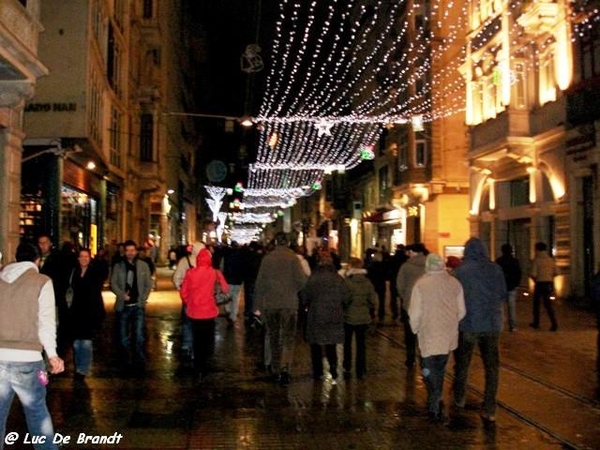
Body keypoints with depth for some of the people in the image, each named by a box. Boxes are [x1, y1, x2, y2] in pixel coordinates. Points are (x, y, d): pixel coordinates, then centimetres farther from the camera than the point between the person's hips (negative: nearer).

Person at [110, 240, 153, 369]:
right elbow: (113, 283, 2)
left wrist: (143, 299, -5)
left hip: (138, 305, -1)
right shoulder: (118, 266, 6)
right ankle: (125, 361, 21)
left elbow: (148, 284, 7)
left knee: (139, 335, -9)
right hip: (123, 305, 1)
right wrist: (122, 295, -13)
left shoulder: (143, 266, 7)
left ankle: (139, 360, -3)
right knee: (123, 335, 6)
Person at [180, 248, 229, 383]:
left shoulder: (190, 272, -4)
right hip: (208, 312, -2)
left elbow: (183, 292, -1)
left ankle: (198, 371, 20)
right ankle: (203, 370, 10)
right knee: (207, 341, 12)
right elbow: (226, 289, -6)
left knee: (197, 341, 15)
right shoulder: (214, 272, -8)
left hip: (194, 312, 2)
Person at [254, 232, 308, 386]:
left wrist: (258, 305, 7)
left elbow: (260, 282, 2)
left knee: (274, 338, 14)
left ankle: (276, 369, 21)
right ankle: (285, 368, -17)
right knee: (288, 338, 1)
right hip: (289, 303, -2)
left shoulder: (267, 258, 0)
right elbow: (301, 280, -12)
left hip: (270, 304, 2)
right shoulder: (293, 258, -7)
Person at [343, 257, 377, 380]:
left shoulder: (347, 281, -18)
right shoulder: (367, 283, -5)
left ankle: (347, 370, 16)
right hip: (363, 318, 3)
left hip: (348, 318, -3)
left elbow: (343, 300, -15)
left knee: (347, 344, 13)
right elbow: (373, 301, -2)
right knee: (361, 345, 12)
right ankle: (361, 371, 16)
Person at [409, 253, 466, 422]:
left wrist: (415, 329, 6)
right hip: (449, 335, 4)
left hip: (429, 335, -4)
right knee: (440, 369, 19)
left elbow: (415, 313, -11)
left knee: (429, 370, 6)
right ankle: (436, 401, 30)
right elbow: (461, 311, 4)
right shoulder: (455, 283, -1)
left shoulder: (421, 284, -13)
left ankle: (435, 406, -3)